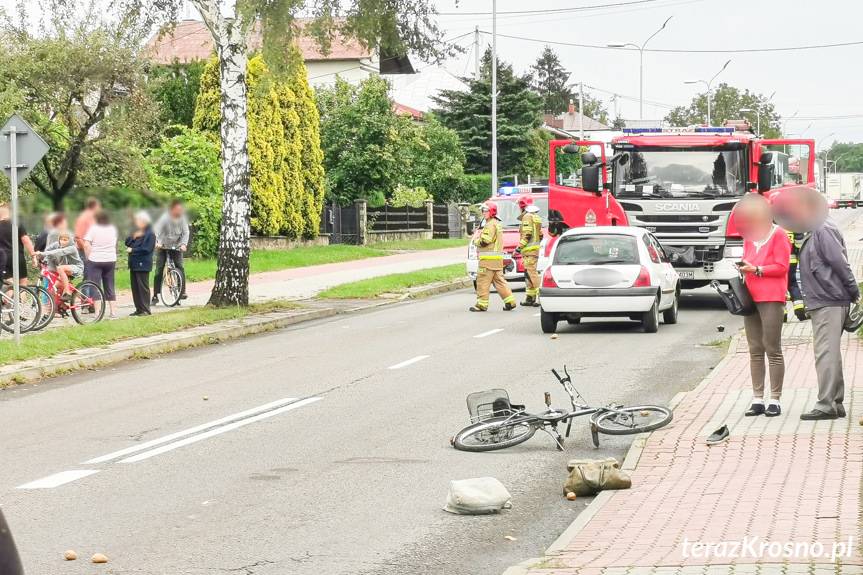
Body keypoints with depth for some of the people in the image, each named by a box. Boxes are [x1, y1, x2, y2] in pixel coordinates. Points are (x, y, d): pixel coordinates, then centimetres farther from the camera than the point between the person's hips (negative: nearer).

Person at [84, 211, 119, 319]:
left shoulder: (93, 228, -8)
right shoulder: (113, 229, 6)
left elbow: (86, 245, -14)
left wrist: (88, 257, -4)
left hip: (95, 261, -4)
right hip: (111, 260, 4)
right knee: (110, 287, 12)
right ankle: (113, 312, 10)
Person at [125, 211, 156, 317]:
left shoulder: (150, 234, -10)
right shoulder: (136, 231, 16)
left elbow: (147, 249, -17)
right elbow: (127, 243, 11)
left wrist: (133, 250, -12)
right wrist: (133, 237, -8)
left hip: (143, 264, -8)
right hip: (133, 264, 8)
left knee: (143, 287, -5)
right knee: (135, 287, 10)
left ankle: (145, 309, 0)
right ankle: (139, 309, 16)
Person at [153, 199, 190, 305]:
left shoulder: (182, 219, -5)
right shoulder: (165, 217, -14)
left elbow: (185, 232, -8)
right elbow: (157, 230, -25)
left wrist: (184, 244, -26)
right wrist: (157, 242, -42)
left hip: (176, 247, 2)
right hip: (163, 247, -2)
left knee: (180, 268, -14)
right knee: (159, 270, -5)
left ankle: (182, 292, -9)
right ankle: (155, 295, -1)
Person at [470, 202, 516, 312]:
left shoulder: (491, 224, -12)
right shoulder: (497, 224, 21)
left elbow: (485, 240, -20)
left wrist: (476, 241, 0)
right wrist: (480, 249, 16)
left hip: (489, 258, -10)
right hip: (497, 258, 10)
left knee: (483, 281, -7)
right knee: (499, 280, 11)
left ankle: (482, 304, -6)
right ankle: (510, 301, 8)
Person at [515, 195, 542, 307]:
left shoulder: (527, 217, -10)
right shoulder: (536, 217, 20)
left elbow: (527, 234, -18)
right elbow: (540, 235, 23)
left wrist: (520, 246, -15)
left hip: (529, 249, -10)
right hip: (536, 249, 10)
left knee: (532, 273, -13)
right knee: (529, 274, 14)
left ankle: (541, 296, -19)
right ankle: (529, 298, 16)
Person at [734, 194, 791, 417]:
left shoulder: (778, 235, -3)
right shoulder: (749, 236, 18)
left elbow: (782, 267, -9)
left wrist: (757, 269, -16)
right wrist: (744, 267, 6)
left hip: (771, 298, -7)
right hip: (750, 298, 7)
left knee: (773, 350, -5)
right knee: (755, 351, 6)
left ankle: (775, 400, -2)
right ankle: (757, 399, 9)